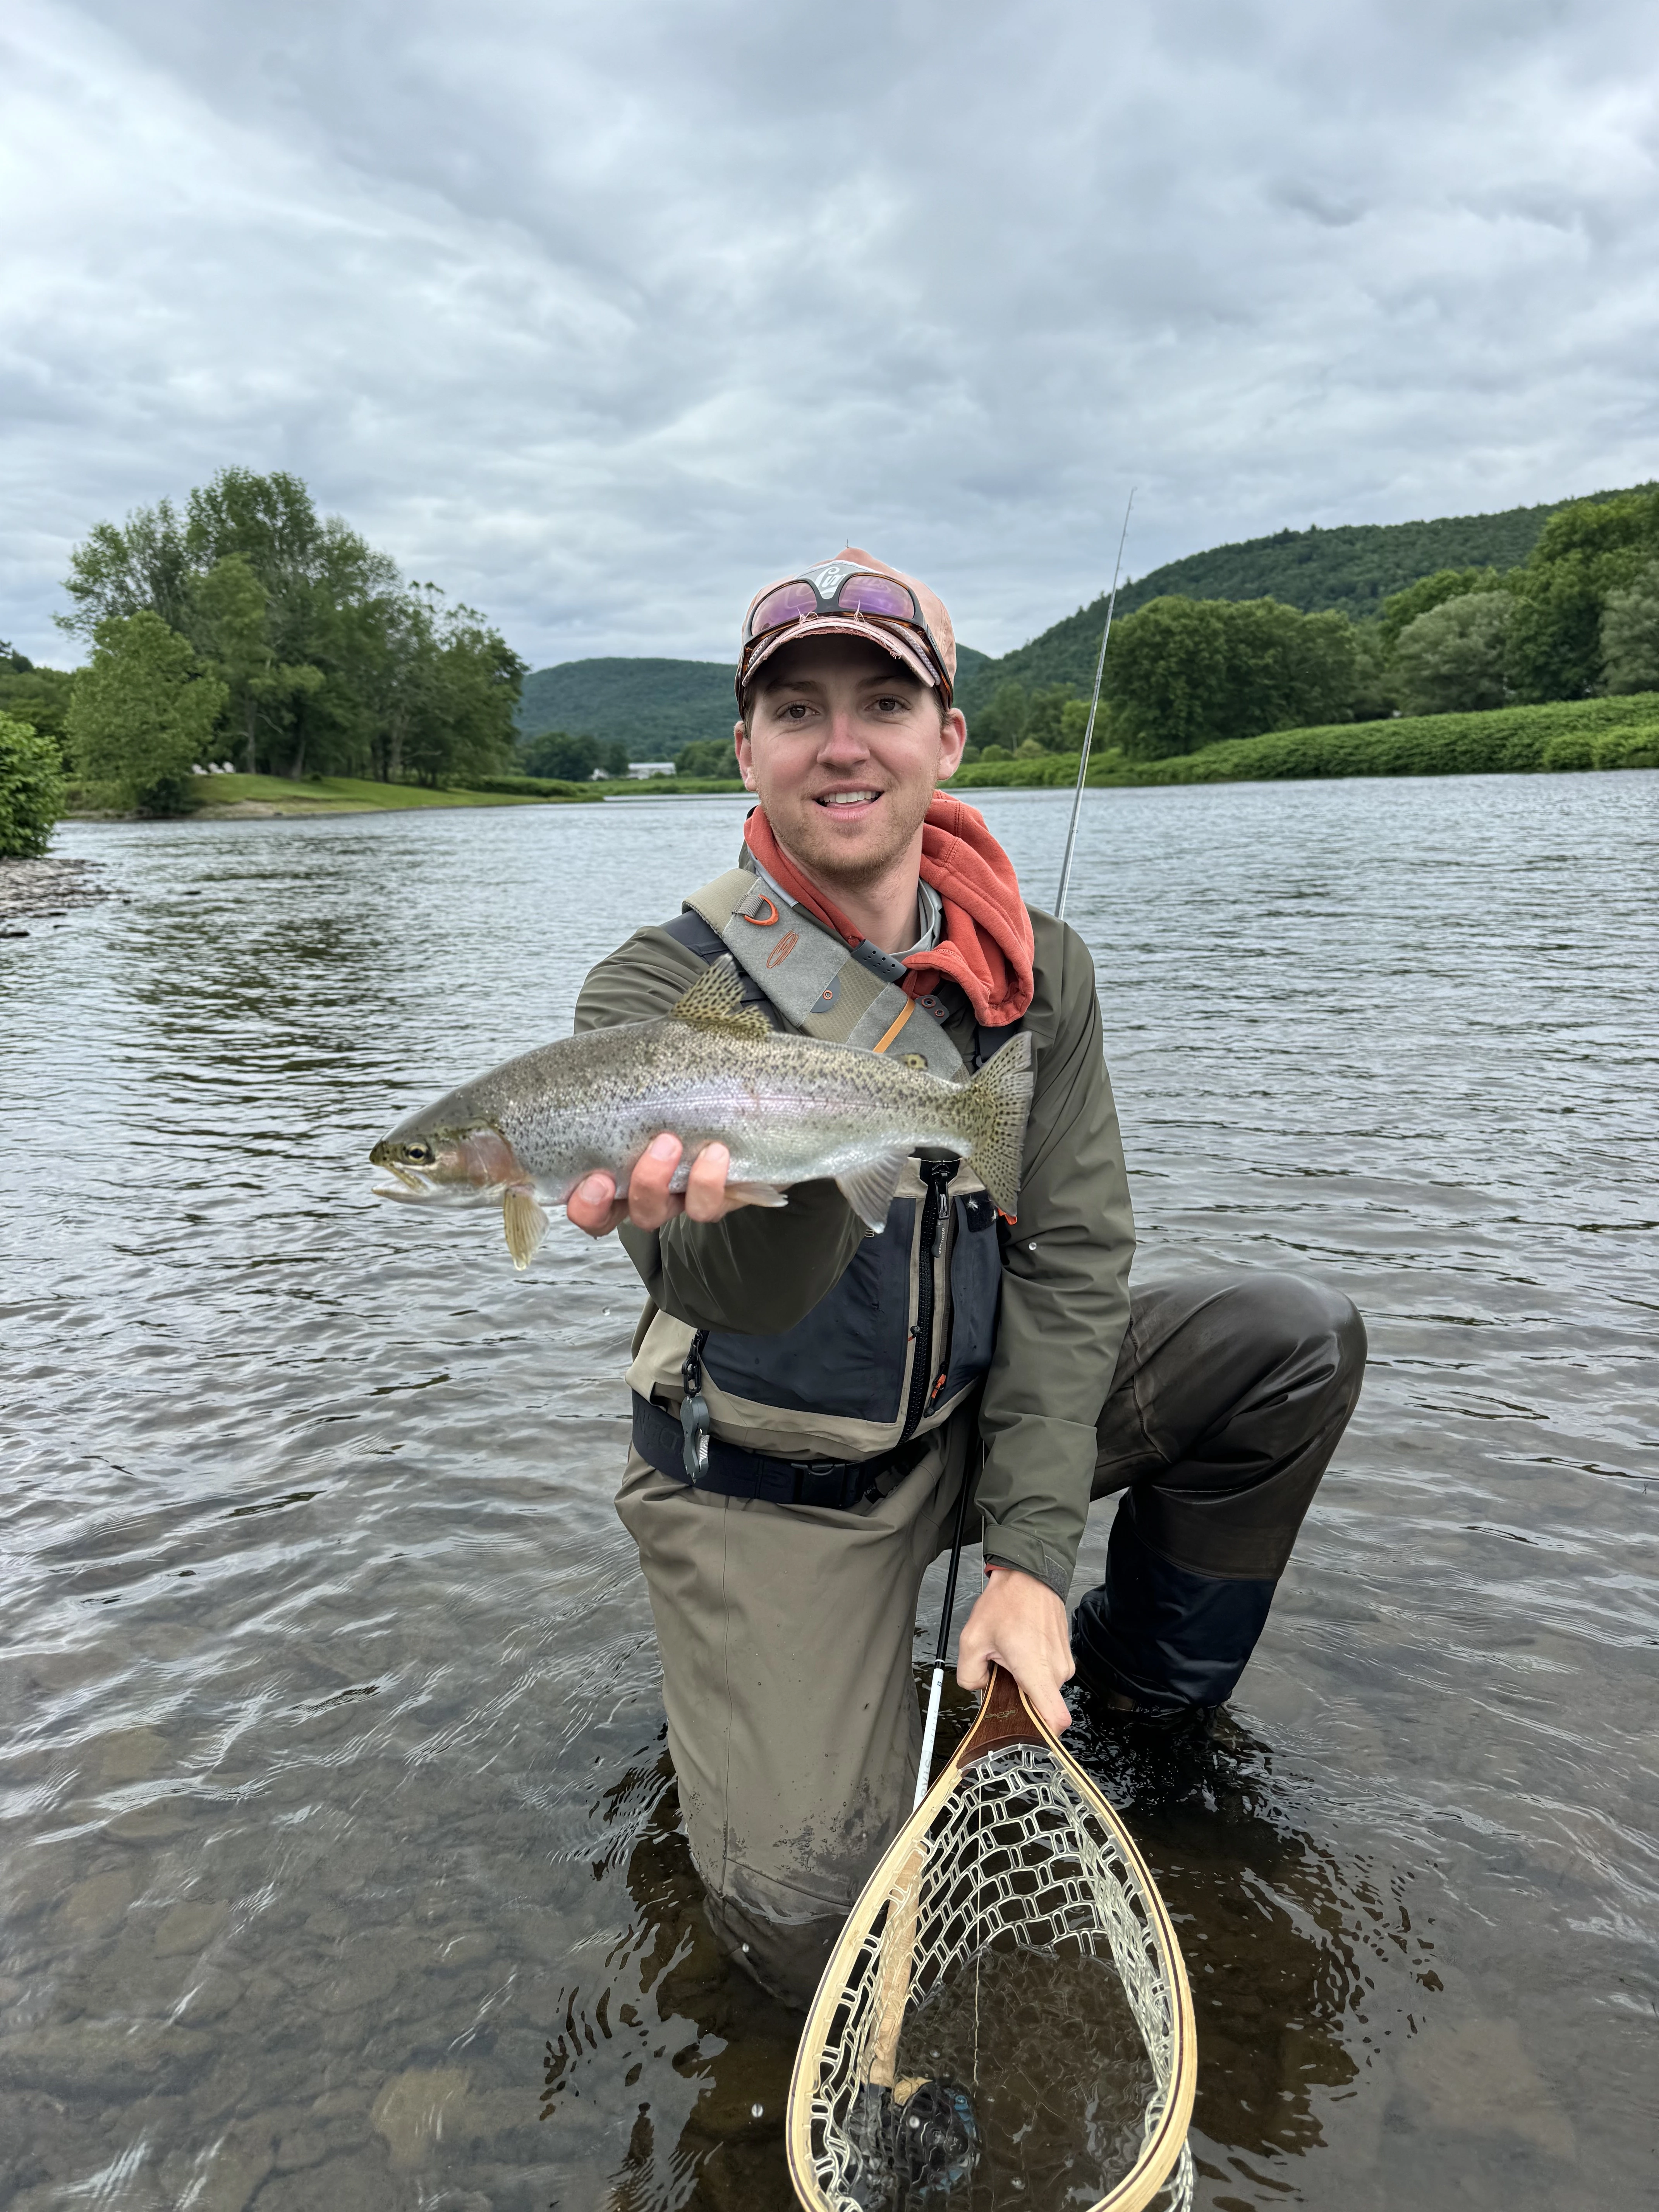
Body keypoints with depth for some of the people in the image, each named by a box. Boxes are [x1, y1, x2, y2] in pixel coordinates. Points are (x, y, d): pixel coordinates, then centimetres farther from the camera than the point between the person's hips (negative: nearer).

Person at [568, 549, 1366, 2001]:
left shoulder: (1036, 969, -5)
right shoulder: (660, 992, -17)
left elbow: (1073, 1258, -7)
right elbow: (741, 1292, -33)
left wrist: (1031, 1553, -14)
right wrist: (797, 1164, -58)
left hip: (967, 1419, 4)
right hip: (765, 1482, -3)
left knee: (1300, 1340, -13)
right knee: (812, 1925, -14)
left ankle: (1147, 1681, 12)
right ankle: (749, 1684, 19)